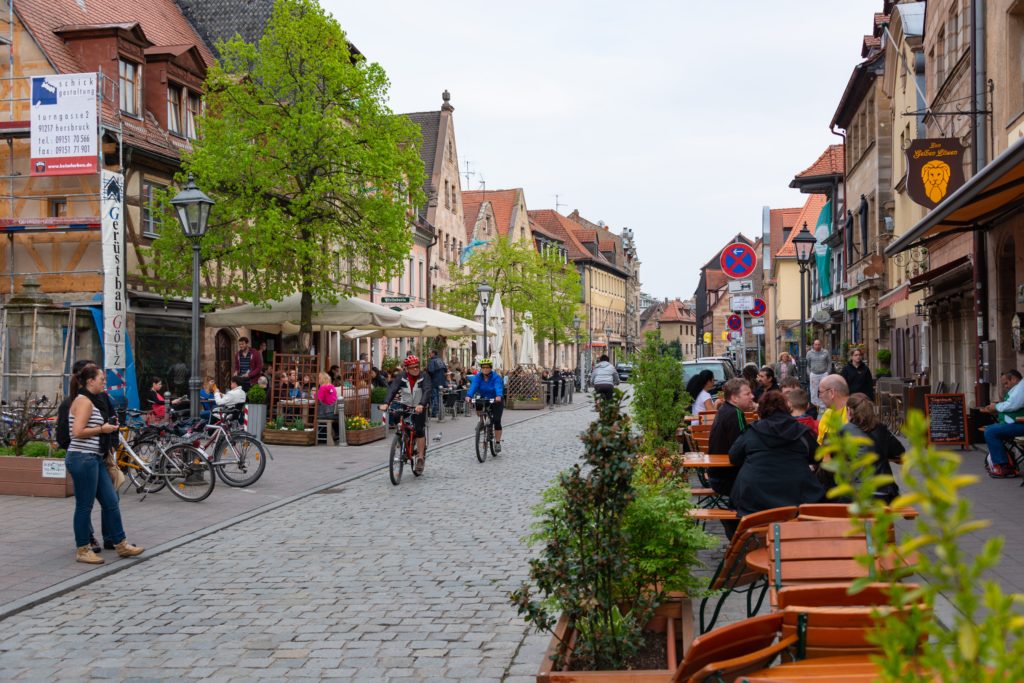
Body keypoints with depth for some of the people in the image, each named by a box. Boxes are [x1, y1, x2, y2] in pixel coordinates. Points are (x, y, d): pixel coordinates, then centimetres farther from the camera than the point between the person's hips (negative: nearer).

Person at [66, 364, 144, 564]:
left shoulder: (93, 401, 18)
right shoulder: (83, 401, -12)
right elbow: (78, 432, -20)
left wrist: (109, 425, 12)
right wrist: (102, 429, -11)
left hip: (95, 459, 10)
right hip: (83, 459, -10)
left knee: (111, 501, 10)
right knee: (84, 506, -1)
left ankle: (120, 544, 16)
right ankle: (82, 550, 9)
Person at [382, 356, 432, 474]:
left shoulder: (424, 377, -10)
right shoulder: (401, 377, -6)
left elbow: (427, 391, -25)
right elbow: (392, 390, -18)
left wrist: (421, 405, -44)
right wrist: (386, 403, -36)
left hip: (419, 409, -2)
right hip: (404, 407, 2)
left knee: (419, 431, -12)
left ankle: (420, 458, -5)